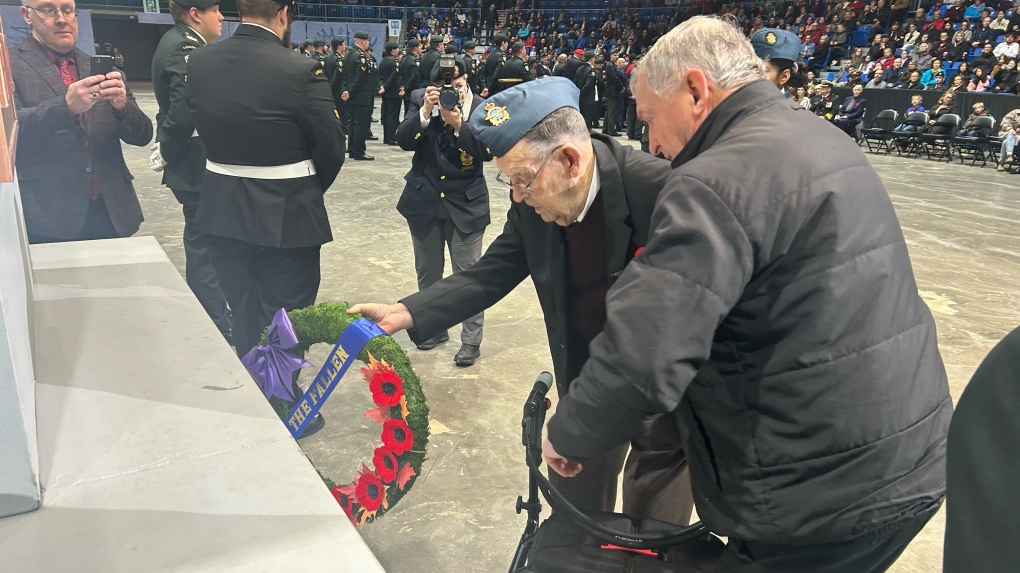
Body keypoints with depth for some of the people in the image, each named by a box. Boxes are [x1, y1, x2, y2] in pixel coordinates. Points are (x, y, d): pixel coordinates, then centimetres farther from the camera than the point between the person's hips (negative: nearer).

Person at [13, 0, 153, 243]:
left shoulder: (102, 70, 14)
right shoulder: (10, 66, 2)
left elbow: (142, 135, 8)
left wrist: (122, 105, -12)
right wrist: (66, 107, -26)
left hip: (111, 213, 4)